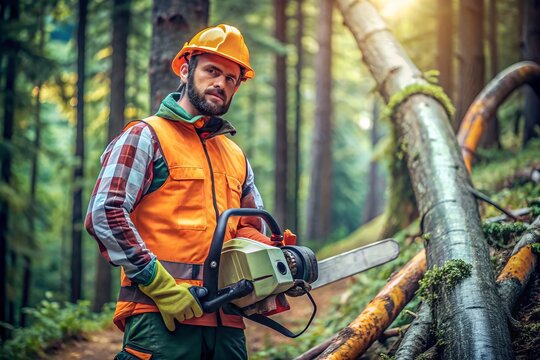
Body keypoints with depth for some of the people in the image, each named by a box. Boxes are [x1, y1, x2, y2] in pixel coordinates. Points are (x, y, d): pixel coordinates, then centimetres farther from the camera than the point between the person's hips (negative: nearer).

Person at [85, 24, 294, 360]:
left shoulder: (236, 156, 22)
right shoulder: (146, 136, 1)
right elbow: (105, 214, -11)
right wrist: (159, 284, -16)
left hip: (227, 320, 7)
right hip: (160, 318, -6)